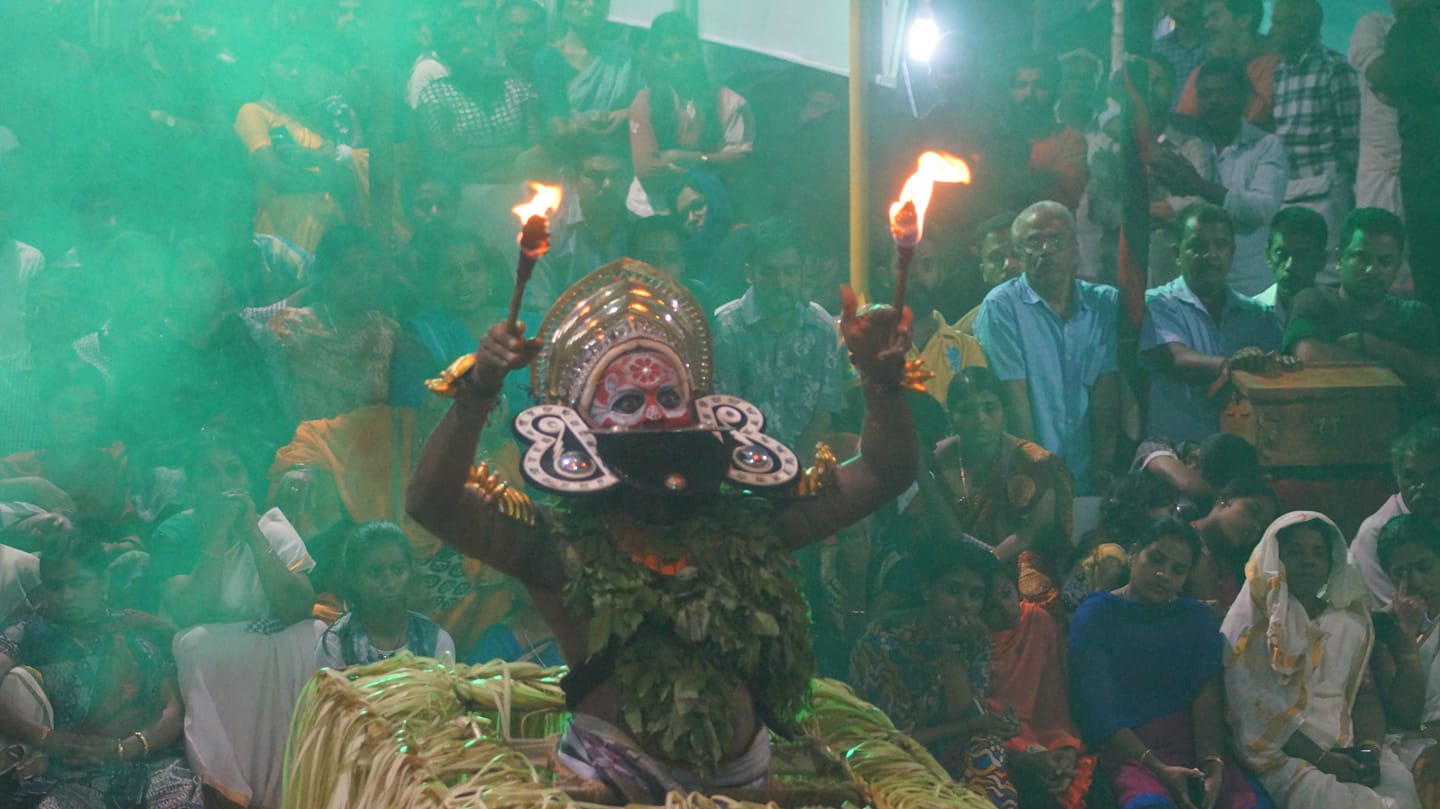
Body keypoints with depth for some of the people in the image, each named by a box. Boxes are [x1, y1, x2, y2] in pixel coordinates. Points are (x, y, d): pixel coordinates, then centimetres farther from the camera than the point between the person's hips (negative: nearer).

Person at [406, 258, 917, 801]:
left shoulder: (747, 528, 11)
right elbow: (431, 503, -11)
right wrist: (477, 393, -23)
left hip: (742, 778, 5)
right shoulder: (559, 546, 1)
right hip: (608, 785, -5)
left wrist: (881, 377, -1)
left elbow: (883, 475, 14)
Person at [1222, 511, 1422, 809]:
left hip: (1347, 746, 4)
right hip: (1281, 750, -4)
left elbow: (1365, 695, 15)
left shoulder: (1352, 621, 18)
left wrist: (1370, 748, -7)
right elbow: (1253, 706, -6)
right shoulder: (1257, 617, 3)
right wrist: (1321, 759, -14)